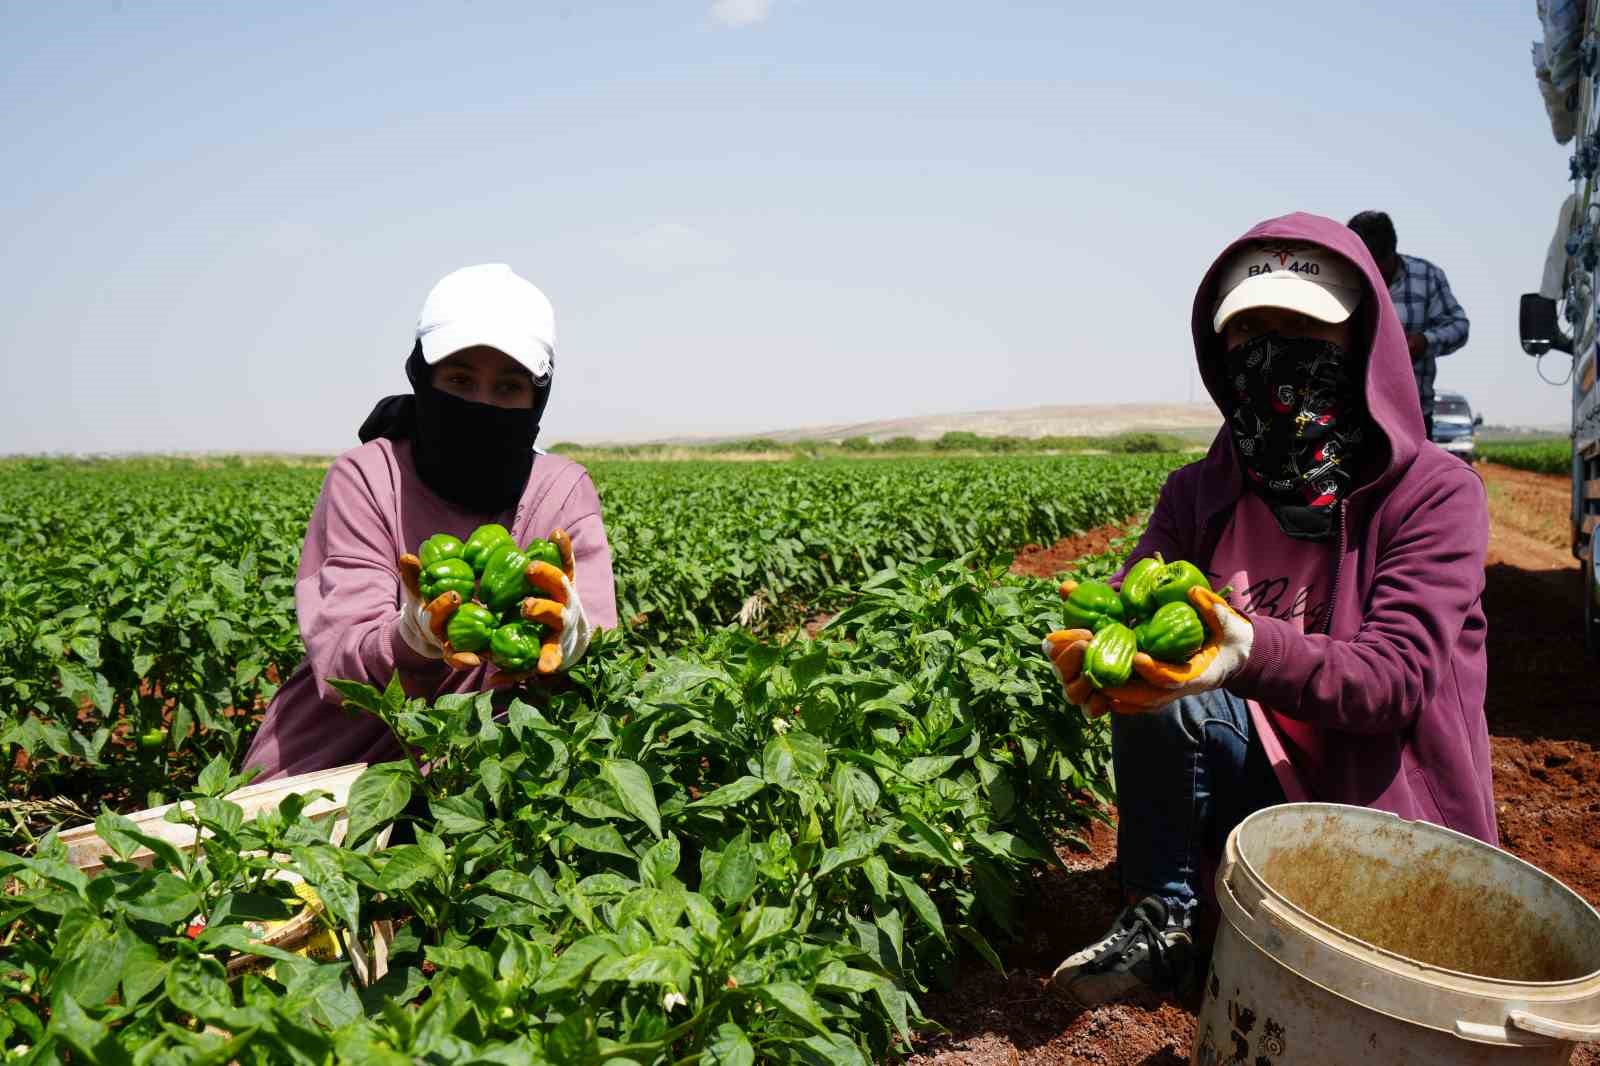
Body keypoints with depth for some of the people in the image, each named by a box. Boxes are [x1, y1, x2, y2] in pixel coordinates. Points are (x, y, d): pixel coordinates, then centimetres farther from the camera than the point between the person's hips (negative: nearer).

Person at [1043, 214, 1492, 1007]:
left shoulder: (1434, 494, -13)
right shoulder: (1199, 494, -1)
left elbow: (1398, 677, -24)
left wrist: (1252, 651, -45)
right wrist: (1096, 647, -39)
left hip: (1387, 817, -1)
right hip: (1259, 781, 2)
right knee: (1167, 692, -26)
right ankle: (1159, 921, -8)